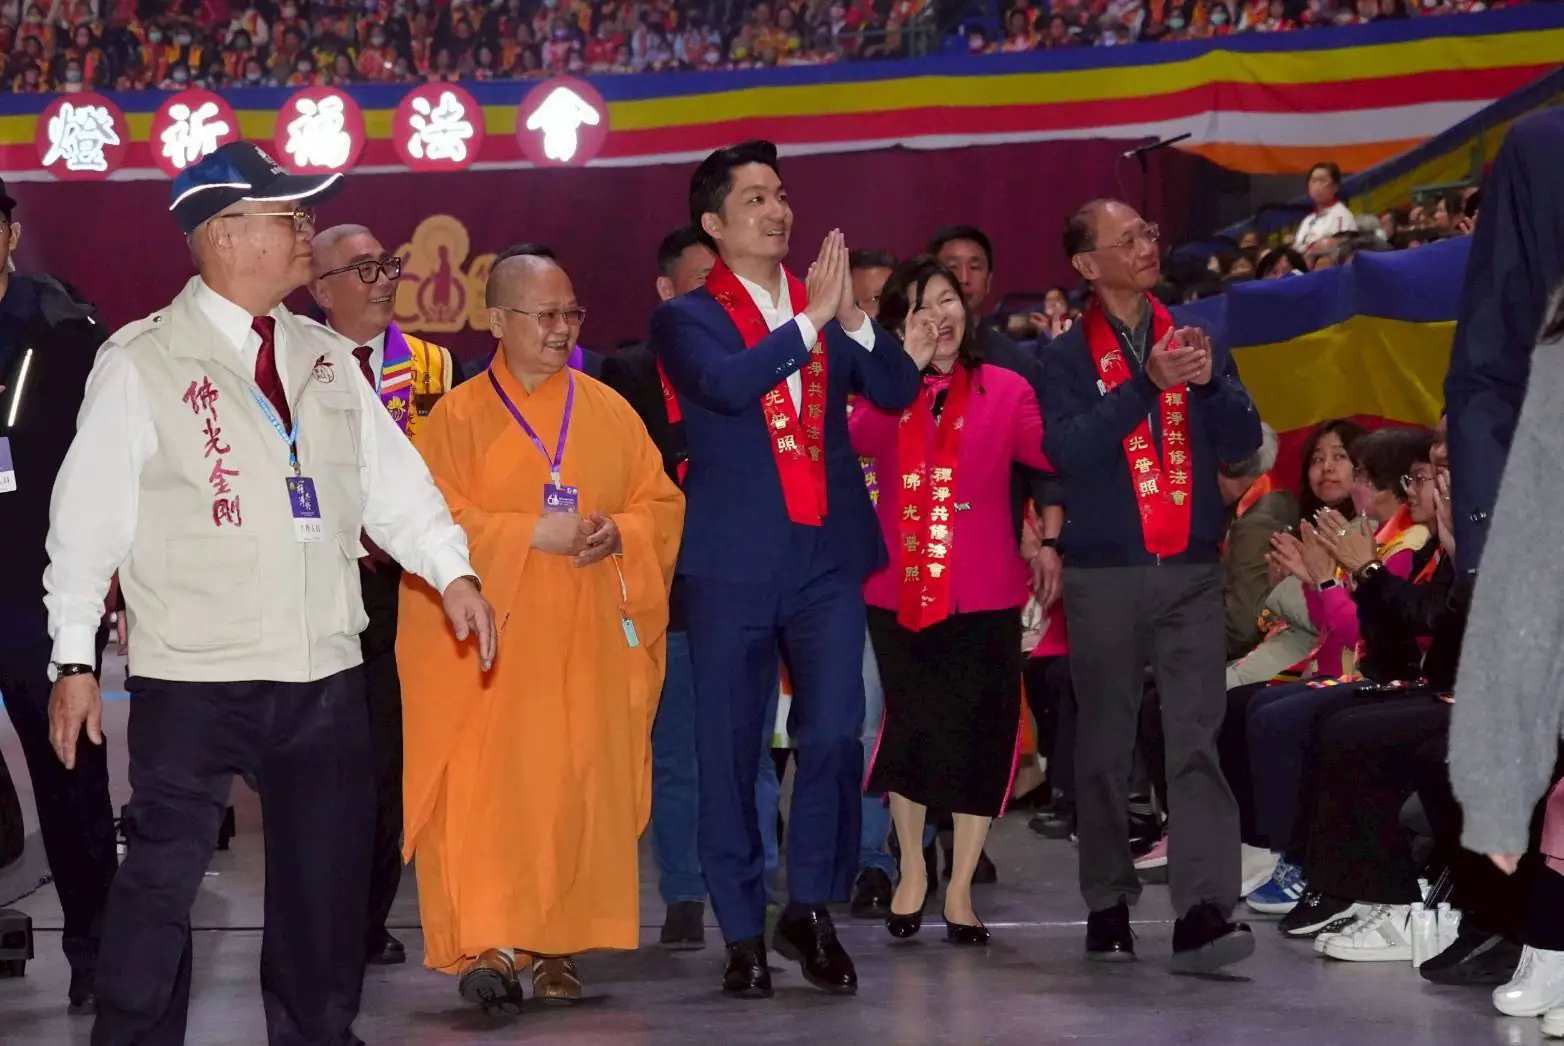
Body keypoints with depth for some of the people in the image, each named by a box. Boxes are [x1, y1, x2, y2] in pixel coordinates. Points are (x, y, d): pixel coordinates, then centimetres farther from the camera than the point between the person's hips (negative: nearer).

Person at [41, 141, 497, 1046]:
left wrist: (452, 571, -5)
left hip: (325, 673, 5)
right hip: (193, 677, -5)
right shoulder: (141, 364, -7)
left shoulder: (325, 358, 11)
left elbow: (392, 478, 9)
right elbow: (88, 517, -6)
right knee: (162, 880, -1)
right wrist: (75, 660, -7)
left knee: (327, 878, 13)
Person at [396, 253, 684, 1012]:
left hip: (587, 640, 3)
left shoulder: (609, 412, 11)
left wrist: (619, 534, -9)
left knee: (581, 791, 3)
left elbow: (662, 504, 12)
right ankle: (491, 947, -19)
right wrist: (531, 535, -15)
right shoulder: (459, 417, 1)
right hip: (491, 640, -3)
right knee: (490, 789, -13)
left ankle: (560, 948, 12)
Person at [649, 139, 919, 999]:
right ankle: (743, 935, 12)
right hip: (732, 563, -2)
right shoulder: (687, 319, 2)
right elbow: (727, 384, -17)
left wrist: (850, 316, -14)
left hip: (827, 554, 2)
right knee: (729, 752, 2)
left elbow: (898, 390, 0)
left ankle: (811, 909, 11)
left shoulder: (826, 309, 11)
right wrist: (809, 320, -18)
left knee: (834, 735, -6)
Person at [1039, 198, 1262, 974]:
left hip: (1191, 569, 2)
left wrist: (1208, 381, -12)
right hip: (1103, 573, -1)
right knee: (1105, 743, 4)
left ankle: (1203, 911, -18)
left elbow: (1243, 441, 6)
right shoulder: (1068, 355, 4)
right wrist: (1148, 383, -19)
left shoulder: (1191, 337, 12)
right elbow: (1066, 448, -13)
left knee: (1197, 736, -10)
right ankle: (1108, 906, 15)